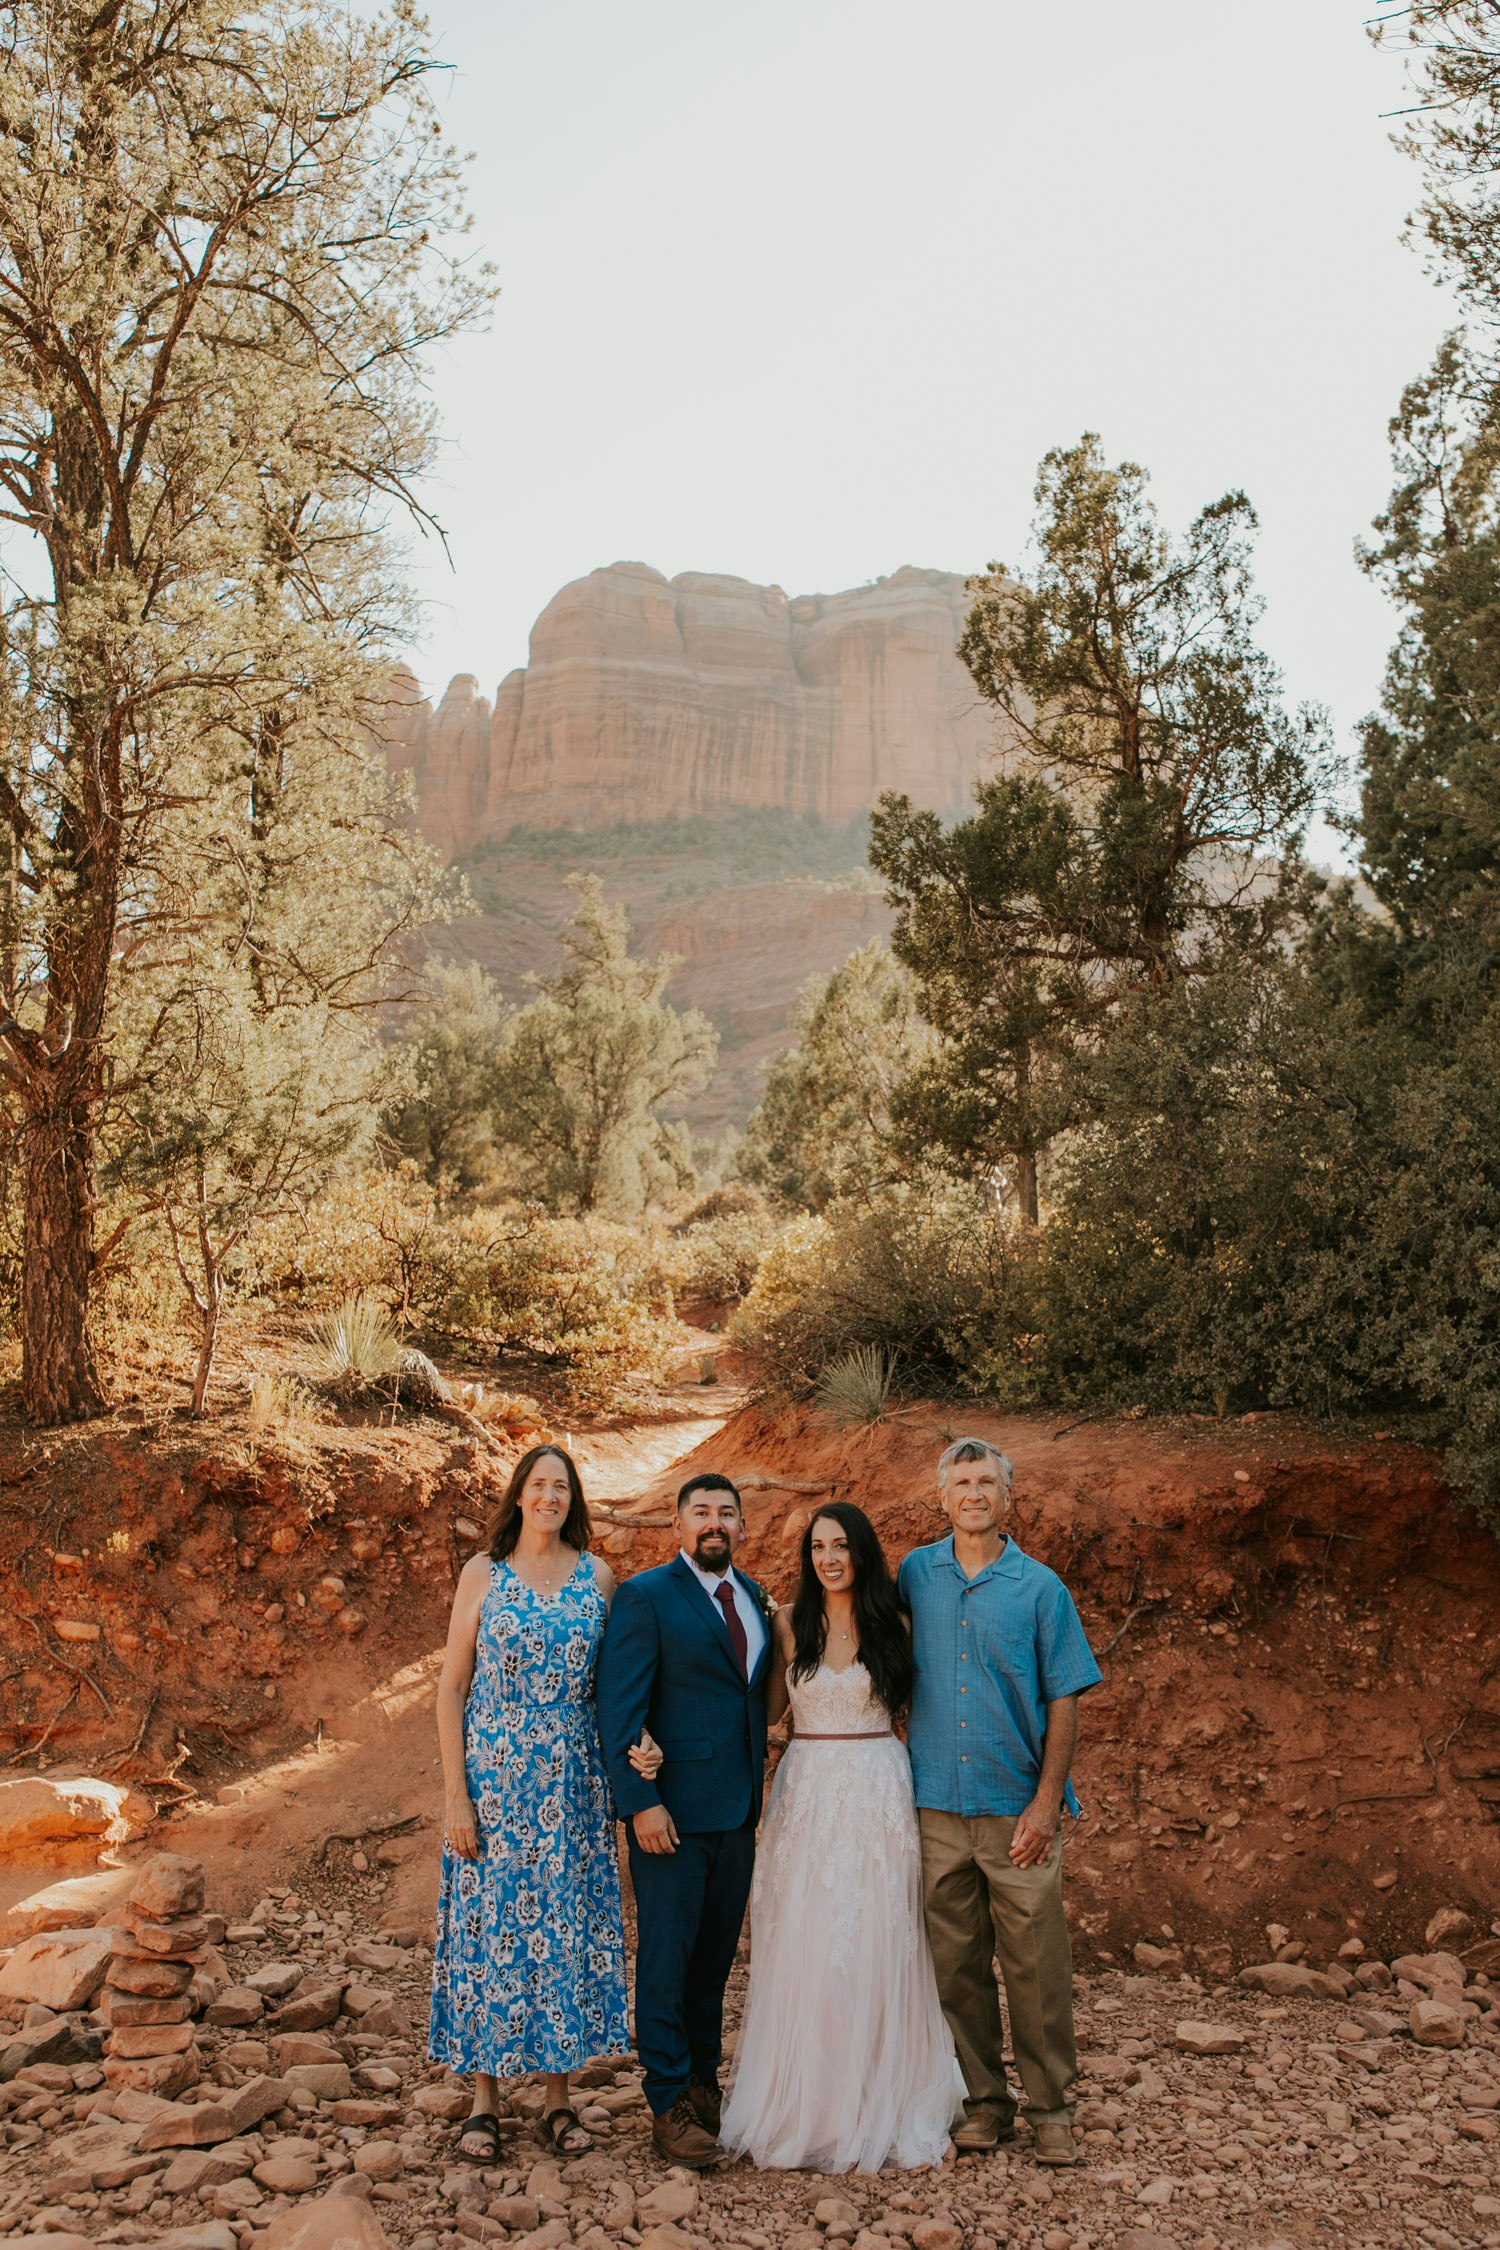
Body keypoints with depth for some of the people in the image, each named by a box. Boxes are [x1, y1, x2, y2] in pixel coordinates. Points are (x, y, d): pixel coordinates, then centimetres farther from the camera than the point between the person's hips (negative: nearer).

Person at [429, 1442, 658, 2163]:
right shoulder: (483, 1573, -1)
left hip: (573, 1781, 2)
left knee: (566, 1923, 6)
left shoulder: (597, 1577, 4)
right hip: (493, 1778, -2)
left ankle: (558, 2098, 20)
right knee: (490, 1922, 3)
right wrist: (456, 1795, -7)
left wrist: (635, 1739, -13)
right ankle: (486, 2100, 18)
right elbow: (451, 1687, -2)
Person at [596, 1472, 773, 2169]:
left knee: (715, 1956, 14)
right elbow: (619, 1710, -12)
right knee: (666, 1956, 1)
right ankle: (670, 2104, 13)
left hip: (738, 1812, 6)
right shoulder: (644, 1597, -8)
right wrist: (641, 1802, -17)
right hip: (672, 1810, -6)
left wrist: (758, 1793, 10)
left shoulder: (753, 1598, 12)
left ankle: (703, 2082, 28)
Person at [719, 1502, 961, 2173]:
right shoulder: (789, 1626, 3)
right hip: (807, 1794, 0)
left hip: (879, 1797, 0)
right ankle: (801, 2108, 15)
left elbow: (911, 1709, 7)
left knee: (875, 1949, 3)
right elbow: (765, 1710, 6)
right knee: (803, 1951, 2)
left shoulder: (891, 1627, 3)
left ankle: (877, 2107, 16)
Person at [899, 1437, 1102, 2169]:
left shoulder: (1040, 1588, 0)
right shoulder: (915, 1575, 6)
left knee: (1036, 1964, 1)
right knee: (957, 1963, 8)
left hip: (1018, 1808, -2)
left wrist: (1047, 1801, -9)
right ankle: (984, 2101, 22)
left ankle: (1050, 2108, 14)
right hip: (938, 1806, 2)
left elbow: (1064, 1701, -1)